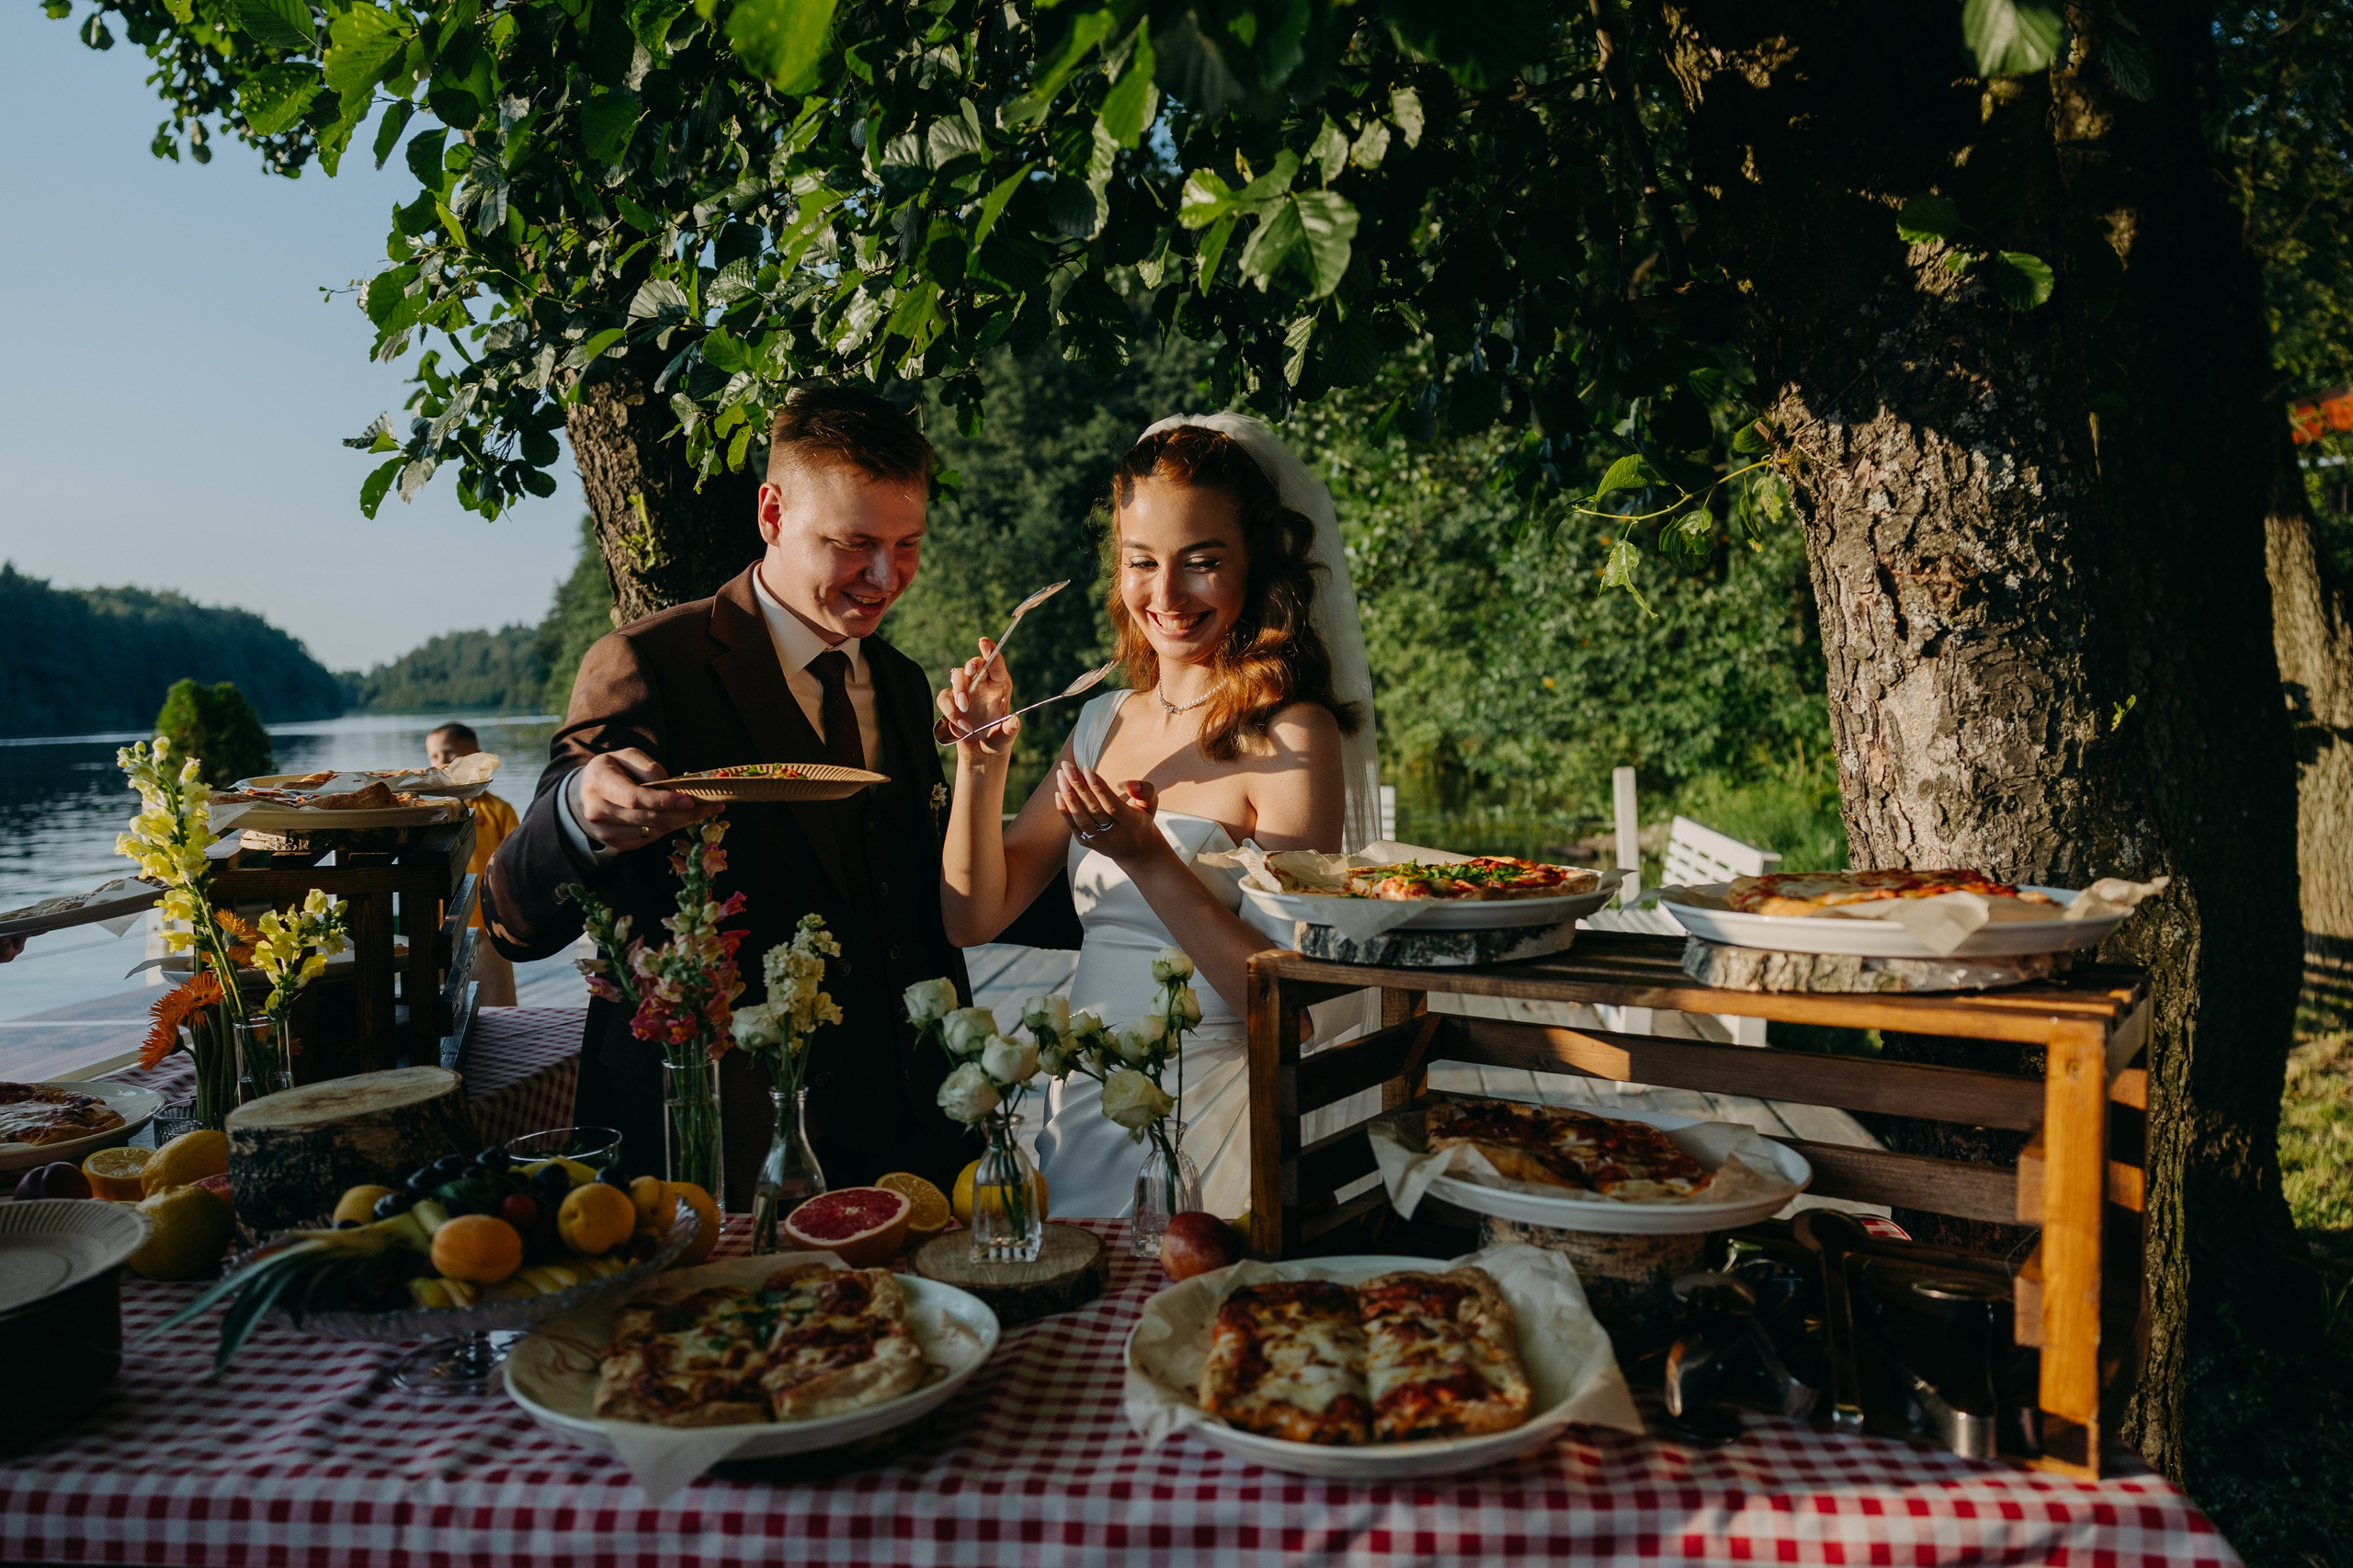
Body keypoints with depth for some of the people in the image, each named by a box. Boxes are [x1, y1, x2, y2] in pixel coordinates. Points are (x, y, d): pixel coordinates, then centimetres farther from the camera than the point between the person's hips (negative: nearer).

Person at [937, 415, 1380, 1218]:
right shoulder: (1103, 722, 8)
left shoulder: (1293, 737, -12)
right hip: (1080, 1114, 6)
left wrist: (1148, 858, -24)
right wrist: (982, 760, -7)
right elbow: (973, 918, 7)